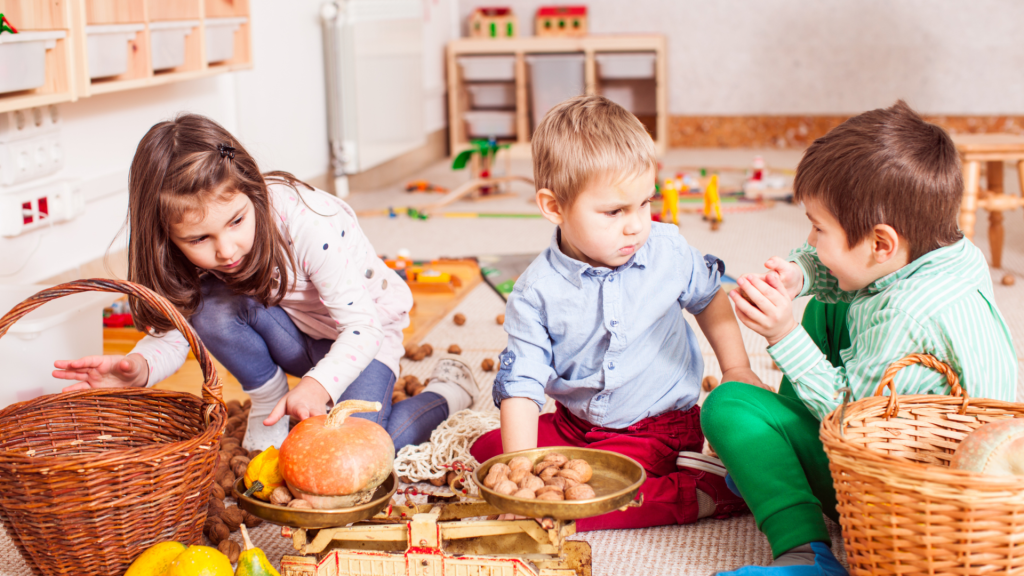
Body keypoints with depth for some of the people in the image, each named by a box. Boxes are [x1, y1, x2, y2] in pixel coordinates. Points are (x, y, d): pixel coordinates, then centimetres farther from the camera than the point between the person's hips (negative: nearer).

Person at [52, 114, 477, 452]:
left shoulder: (313, 225, -35)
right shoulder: (197, 252, -20)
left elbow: (360, 326, -32)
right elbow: (174, 331, -12)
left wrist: (318, 385, -52)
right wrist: (139, 366, -36)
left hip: (363, 333, -4)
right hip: (293, 338, 4)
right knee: (212, 303, -28)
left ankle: (448, 390, 3)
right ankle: (270, 399, -1)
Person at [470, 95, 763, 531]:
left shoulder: (668, 252, -12)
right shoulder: (536, 293, -16)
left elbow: (708, 298, 12)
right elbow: (521, 386, -19)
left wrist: (736, 369, 11)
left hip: (658, 429, -3)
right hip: (574, 424, 4)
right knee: (486, 450, -9)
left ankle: (702, 491, -15)